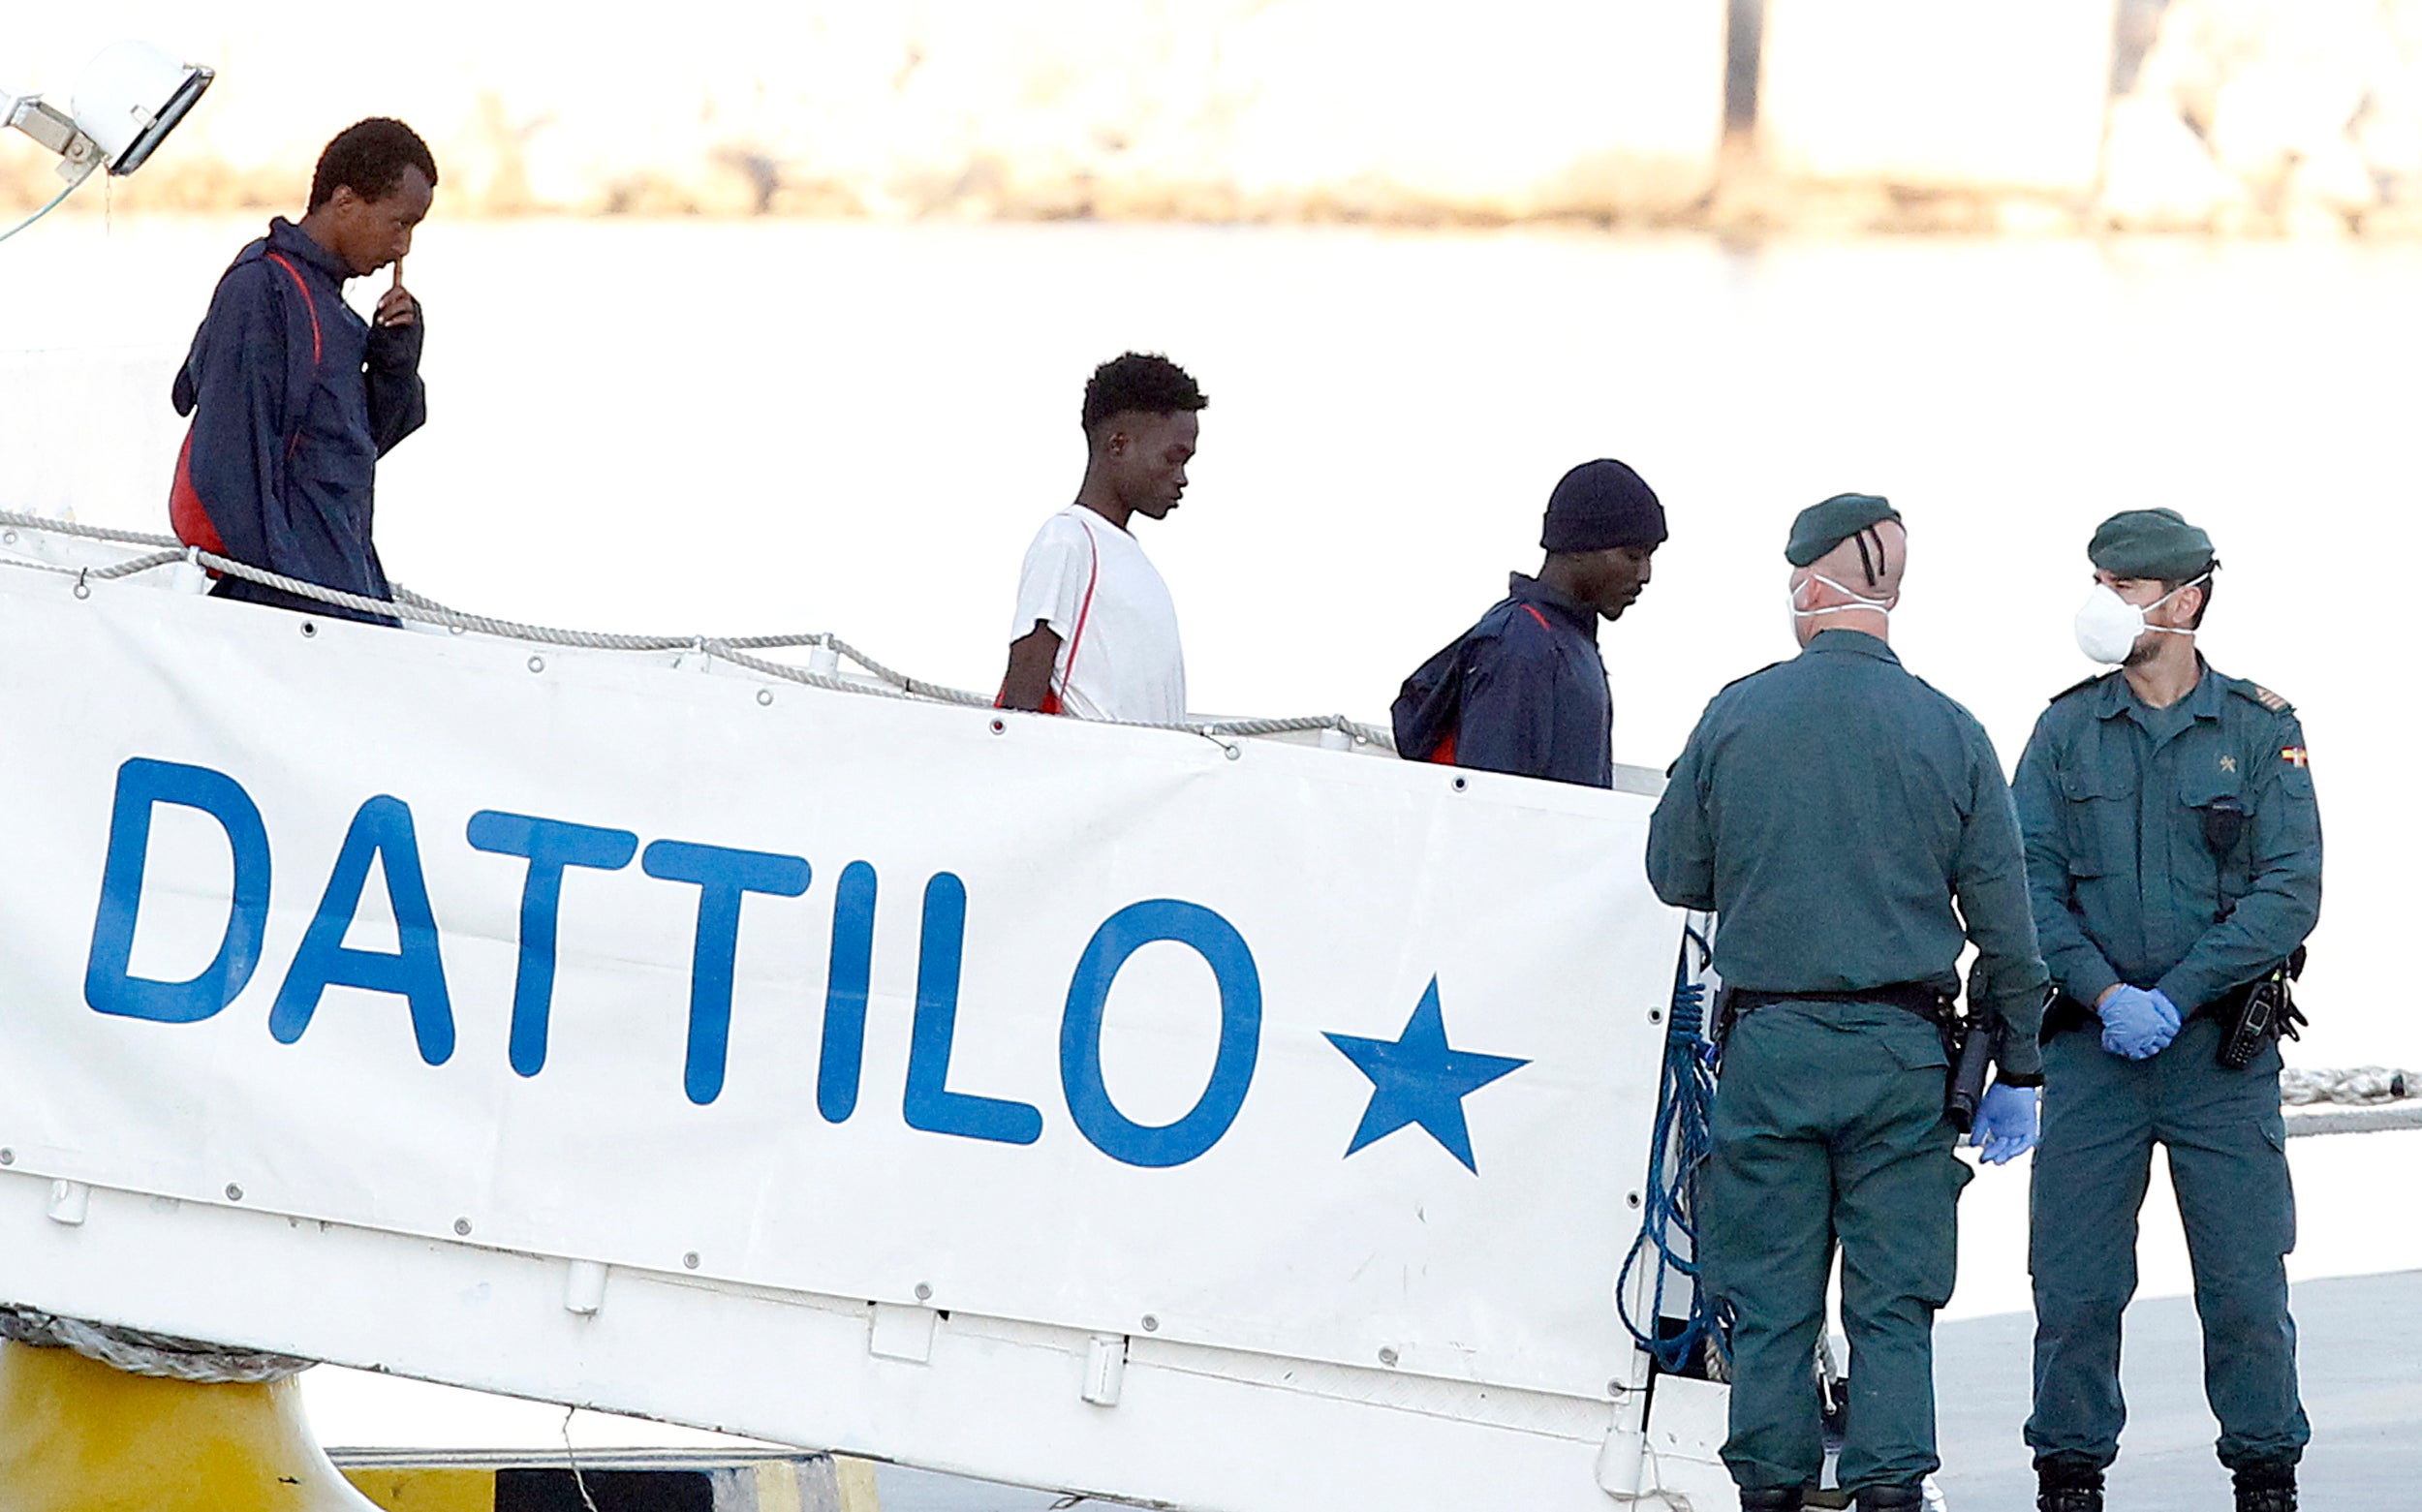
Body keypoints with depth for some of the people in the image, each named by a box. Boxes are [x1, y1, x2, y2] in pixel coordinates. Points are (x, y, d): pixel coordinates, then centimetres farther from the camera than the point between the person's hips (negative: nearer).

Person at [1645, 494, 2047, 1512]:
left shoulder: (1736, 717, -2)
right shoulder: (1949, 734, -1)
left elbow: (1672, 874, 7)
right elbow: (2005, 924, 2)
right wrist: (2016, 1071, 11)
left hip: (1766, 1045, 0)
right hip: (1902, 1051, 0)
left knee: (1769, 1302, 6)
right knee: (1894, 1304, 3)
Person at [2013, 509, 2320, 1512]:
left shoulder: (2262, 732, 2)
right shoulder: (2067, 732, 7)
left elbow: (2290, 894, -5)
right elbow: (2029, 885, 1)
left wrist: (2174, 997, -14)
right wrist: (2107, 995, -13)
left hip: (2222, 1051, -1)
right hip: (2092, 1049, 1)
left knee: (2245, 1283, -1)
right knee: (2074, 1282, -1)